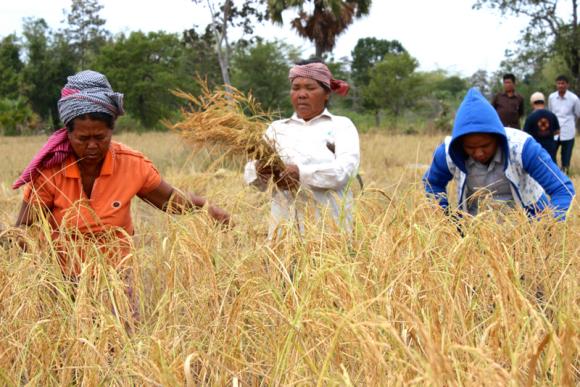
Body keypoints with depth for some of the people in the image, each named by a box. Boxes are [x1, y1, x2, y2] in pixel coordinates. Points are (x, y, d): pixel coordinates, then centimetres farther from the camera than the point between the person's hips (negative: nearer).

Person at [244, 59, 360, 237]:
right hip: (284, 222, 2)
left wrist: (302, 174, -22)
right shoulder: (277, 128, 17)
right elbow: (250, 174, 6)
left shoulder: (341, 125, 9)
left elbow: (346, 169, -8)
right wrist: (259, 170, -18)